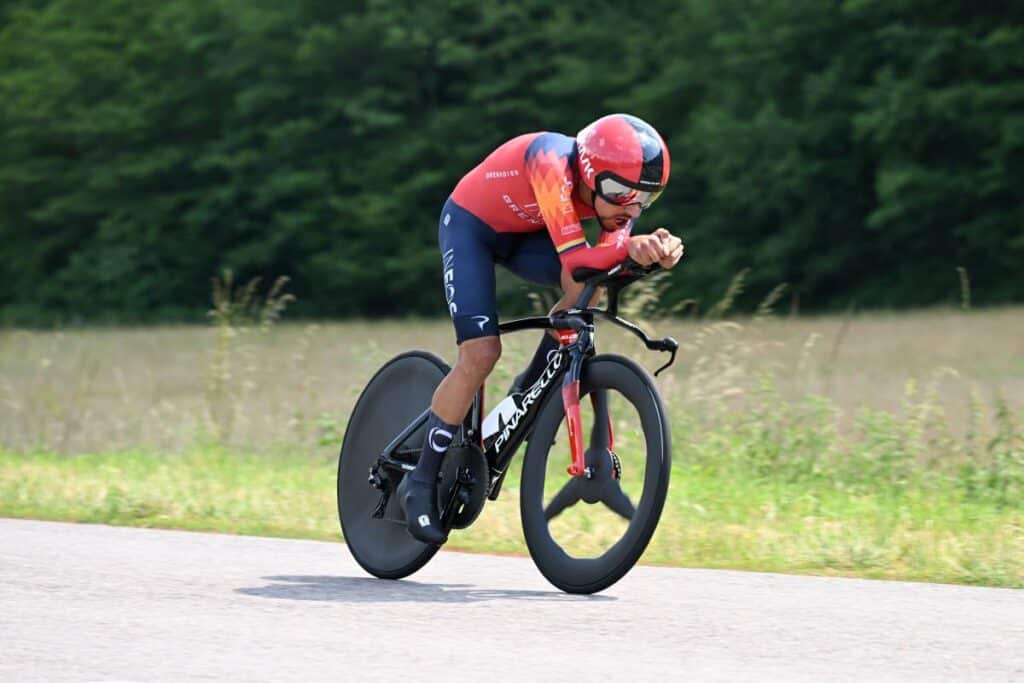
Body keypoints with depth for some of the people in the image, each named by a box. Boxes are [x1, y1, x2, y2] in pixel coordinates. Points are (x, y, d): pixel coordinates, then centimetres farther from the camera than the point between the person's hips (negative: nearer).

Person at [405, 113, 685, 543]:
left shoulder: (612, 187, -21)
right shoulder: (553, 164, -39)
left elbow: (608, 261, -31)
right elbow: (575, 261, -45)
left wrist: (649, 250, -53)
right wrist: (634, 246, -61)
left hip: (523, 233, 6)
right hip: (470, 225, -6)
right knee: (480, 353, -19)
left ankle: (529, 390, 0)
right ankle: (422, 483, -6)